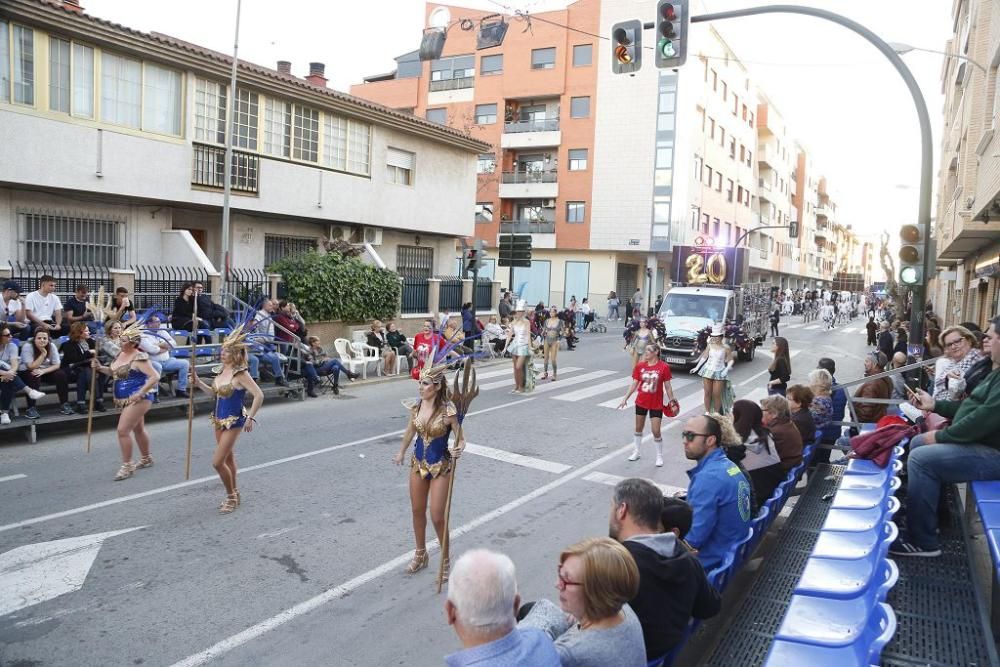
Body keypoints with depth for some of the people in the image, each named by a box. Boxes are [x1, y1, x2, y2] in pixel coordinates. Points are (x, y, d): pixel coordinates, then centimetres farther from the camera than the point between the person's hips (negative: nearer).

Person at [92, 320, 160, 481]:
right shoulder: (120, 355, 7)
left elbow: (155, 377, -25)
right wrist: (100, 367, 5)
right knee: (138, 429, 21)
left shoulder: (139, 358, -19)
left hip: (138, 399, -10)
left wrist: (140, 393, -26)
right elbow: (114, 372, 23)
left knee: (123, 430, -12)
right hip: (125, 399, 10)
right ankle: (146, 458, 38)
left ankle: (127, 466, -1)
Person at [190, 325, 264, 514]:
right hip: (219, 419, 8)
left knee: (217, 462, -7)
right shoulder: (221, 371, 4)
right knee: (228, 458, 19)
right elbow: (214, 392, 18)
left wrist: (251, 417, -24)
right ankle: (234, 494, 34)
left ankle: (231, 497, 12)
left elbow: (259, 395, -25)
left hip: (233, 421, -8)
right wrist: (198, 382, 6)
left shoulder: (240, 374, -19)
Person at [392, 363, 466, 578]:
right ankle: (420, 554, 39)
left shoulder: (448, 411, -22)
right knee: (417, 511, 17)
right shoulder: (417, 406, -6)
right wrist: (401, 453, 23)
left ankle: (446, 560, 21)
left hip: (440, 466, -5)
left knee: (437, 517, -1)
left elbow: (460, 439, -15)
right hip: (418, 462, 6)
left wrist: (458, 450, -37)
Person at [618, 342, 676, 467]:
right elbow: (634, 384, 1)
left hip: (656, 404, -3)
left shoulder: (664, 367, -12)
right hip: (641, 402, 3)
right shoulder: (640, 366, -5)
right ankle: (635, 452, 33)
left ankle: (659, 457, 16)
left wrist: (672, 401, -5)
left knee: (656, 431, -3)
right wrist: (625, 398, -1)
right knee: (638, 428, 16)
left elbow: (667, 386, -5)